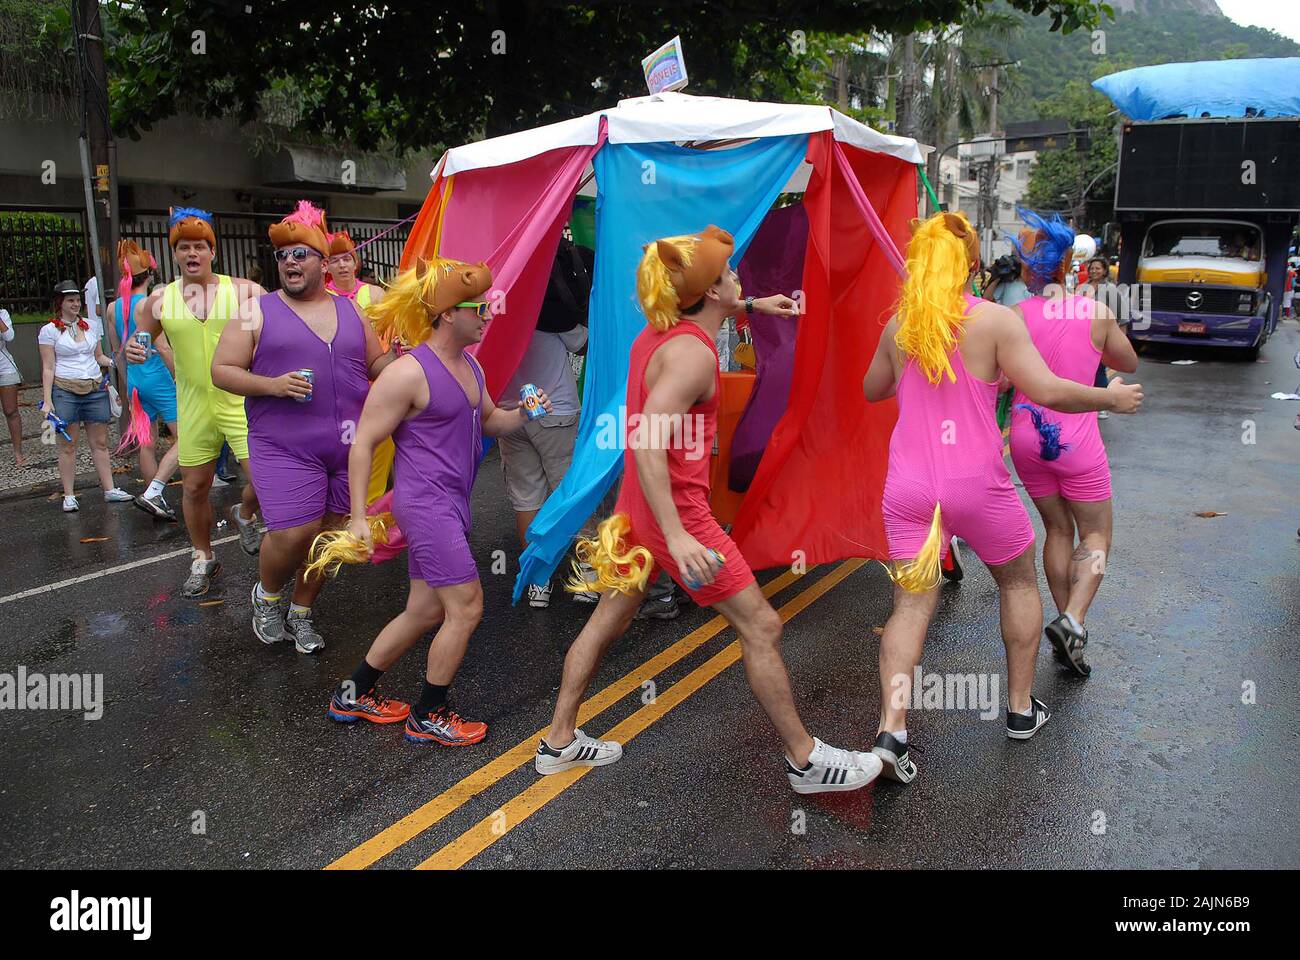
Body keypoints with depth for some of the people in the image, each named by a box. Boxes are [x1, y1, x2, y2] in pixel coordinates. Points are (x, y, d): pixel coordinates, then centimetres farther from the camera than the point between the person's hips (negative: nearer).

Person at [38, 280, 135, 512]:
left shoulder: (91, 325, 11)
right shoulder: (49, 330, 0)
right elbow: (48, 368, -2)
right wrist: (47, 401, -7)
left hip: (95, 388, 4)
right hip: (65, 390, -4)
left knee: (100, 442, 6)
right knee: (68, 445, 2)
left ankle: (110, 489, 12)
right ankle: (69, 495, 9)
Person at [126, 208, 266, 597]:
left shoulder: (242, 290, -2)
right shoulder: (160, 299, 5)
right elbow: (139, 342, 14)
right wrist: (132, 350, -9)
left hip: (242, 400, -2)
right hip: (193, 406, 2)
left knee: (264, 479, -10)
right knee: (194, 488, 10)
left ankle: (244, 515, 26)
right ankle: (203, 558, 31)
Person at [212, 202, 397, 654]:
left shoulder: (350, 311, 14)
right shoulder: (258, 311, 3)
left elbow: (376, 362, 20)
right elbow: (222, 371, 1)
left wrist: (399, 359, -3)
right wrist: (272, 385, -15)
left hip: (349, 446, 4)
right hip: (285, 446, -4)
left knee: (329, 532, 8)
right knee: (293, 533, -13)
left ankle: (301, 611, 29)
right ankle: (267, 595, 20)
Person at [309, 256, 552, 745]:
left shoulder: (469, 366, 11)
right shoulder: (408, 373, -15)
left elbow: (488, 421, 26)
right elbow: (363, 444, -13)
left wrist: (521, 415, 4)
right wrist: (358, 518, -14)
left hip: (452, 504, 9)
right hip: (425, 503, -9)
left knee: (425, 611, 14)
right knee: (467, 607, -6)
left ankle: (354, 695, 31)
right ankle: (427, 718, 12)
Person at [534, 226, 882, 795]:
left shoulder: (659, 330, 6)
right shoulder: (692, 354, -22)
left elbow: (702, 312, 34)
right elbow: (646, 442, -32)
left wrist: (752, 305, 40)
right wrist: (677, 537, -36)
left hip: (641, 505, 10)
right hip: (677, 511, -10)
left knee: (610, 618, 17)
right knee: (761, 626, 1)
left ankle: (559, 742, 29)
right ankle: (804, 760, 14)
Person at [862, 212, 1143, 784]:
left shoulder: (899, 325, 6)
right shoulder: (996, 320, -6)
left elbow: (872, 390, 20)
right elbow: (1046, 391, -13)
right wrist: (1111, 399, 3)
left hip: (908, 485, 3)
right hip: (975, 481, -2)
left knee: (912, 605, 5)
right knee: (1019, 583, 22)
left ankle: (891, 731, -8)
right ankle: (1021, 709, 30)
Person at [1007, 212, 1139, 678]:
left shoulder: (1018, 315, -7)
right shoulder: (1097, 312, -7)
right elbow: (1129, 364, 9)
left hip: (1027, 436, 3)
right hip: (1076, 438, -2)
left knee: (1058, 530, 18)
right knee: (1095, 534, 11)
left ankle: (1067, 627, 20)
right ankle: (1073, 619, -11)